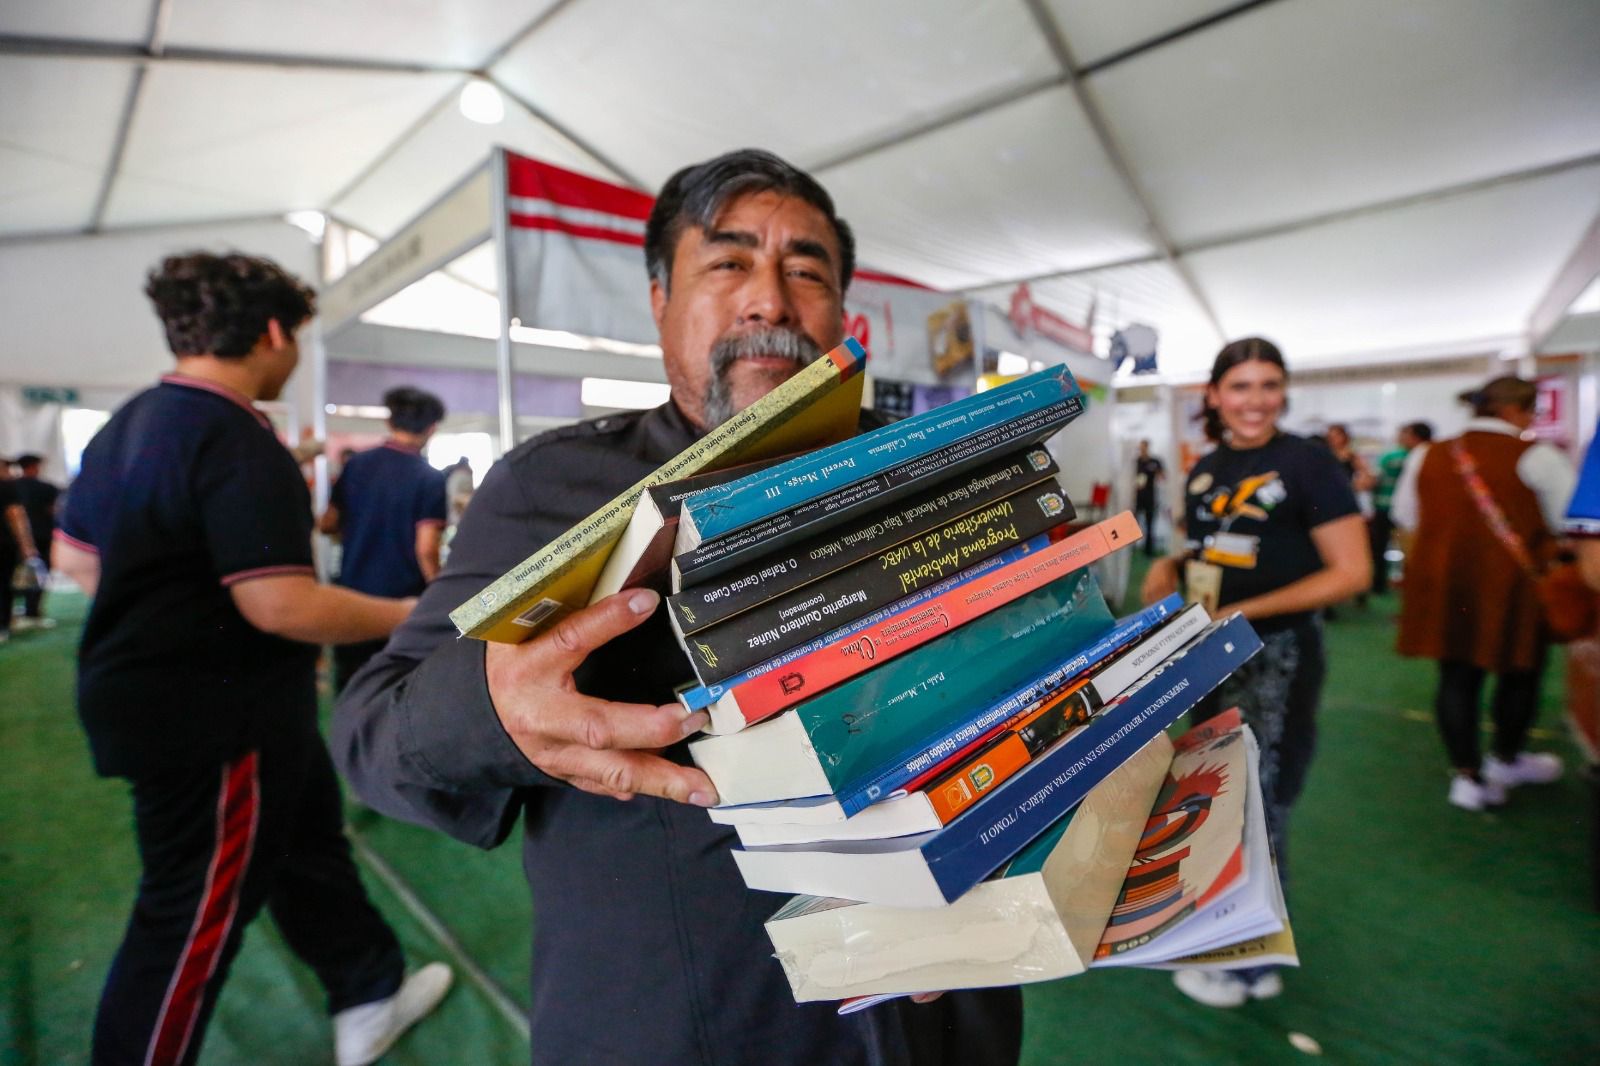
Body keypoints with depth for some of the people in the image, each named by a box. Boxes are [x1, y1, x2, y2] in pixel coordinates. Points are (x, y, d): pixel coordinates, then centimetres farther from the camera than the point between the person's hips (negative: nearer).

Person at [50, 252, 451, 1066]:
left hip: (155, 693, 11)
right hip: (215, 717, -11)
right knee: (196, 914, 8)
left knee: (307, 838, 22)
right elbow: (282, 604, -29)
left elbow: (74, 554, 16)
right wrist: (414, 616, -19)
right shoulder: (236, 441, -23)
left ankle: (369, 999, 40)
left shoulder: (127, 424, 8)